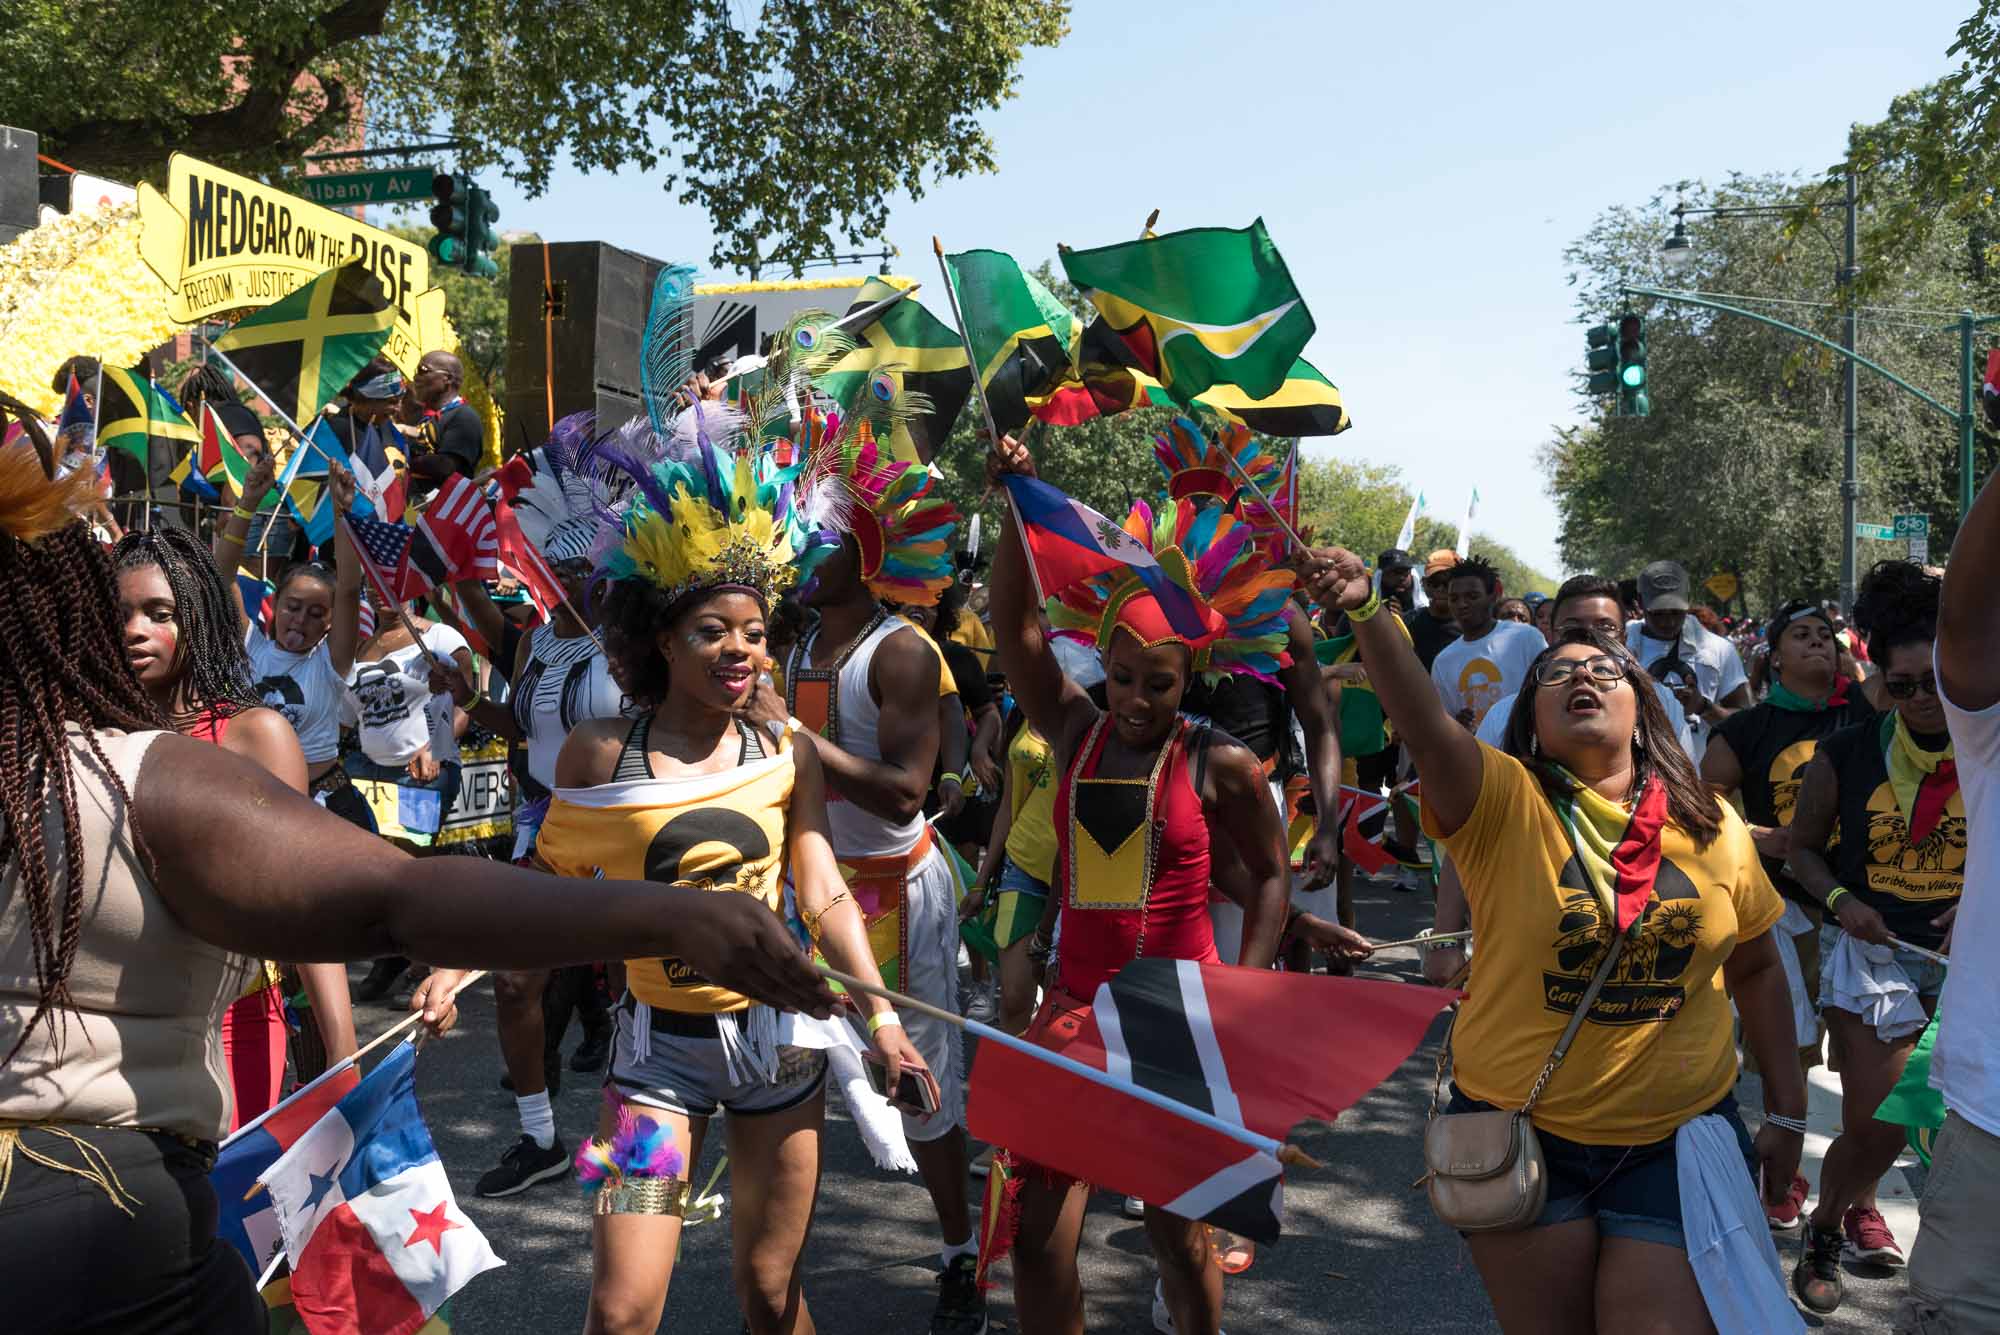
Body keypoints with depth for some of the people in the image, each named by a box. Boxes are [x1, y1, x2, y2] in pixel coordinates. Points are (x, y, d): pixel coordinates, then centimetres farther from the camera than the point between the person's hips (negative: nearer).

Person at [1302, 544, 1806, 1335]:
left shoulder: (1713, 827, -1)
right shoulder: (1502, 804, -10)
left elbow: (1755, 970, 10)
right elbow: (1425, 727, -29)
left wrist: (1787, 1110, 12)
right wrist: (1365, 614, -45)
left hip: (1678, 1138, 2)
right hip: (1521, 1133, -1)